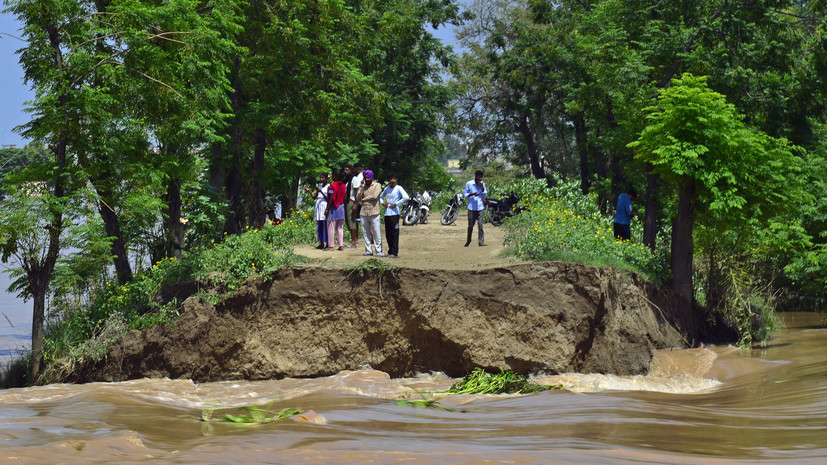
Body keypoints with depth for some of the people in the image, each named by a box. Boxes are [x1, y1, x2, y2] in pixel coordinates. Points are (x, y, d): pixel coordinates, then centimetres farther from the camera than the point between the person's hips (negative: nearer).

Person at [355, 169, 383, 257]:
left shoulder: (377, 185, 3)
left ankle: (379, 251, -4)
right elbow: (358, 198, 5)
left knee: (376, 233, -6)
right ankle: (368, 251, 12)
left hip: (374, 212, -5)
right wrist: (361, 187, -2)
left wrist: (364, 199, -1)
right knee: (365, 233, 6)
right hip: (364, 213, 5)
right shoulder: (362, 186, 15)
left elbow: (374, 196, -12)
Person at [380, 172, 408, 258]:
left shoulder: (398, 188, -3)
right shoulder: (387, 188, 15)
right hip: (387, 213, 6)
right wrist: (382, 203, 10)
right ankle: (390, 251, 18)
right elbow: (381, 197, 31)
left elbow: (406, 197, -17)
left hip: (394, 213, -6)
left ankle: (395, 253, -7)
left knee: (395, 233, -6)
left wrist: (396, 204, -14)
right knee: (388, 234, 9)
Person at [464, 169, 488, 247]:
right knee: (470, 225, 6)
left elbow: (485, 196, 9)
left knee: (480, 225, -6)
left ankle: (481, 242, -7)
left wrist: (482, 188, -6)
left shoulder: (482, 184, 9)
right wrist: (472, 194, -16)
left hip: (480, 208, 2)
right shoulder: (469, 184, 0)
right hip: (471, 208, -2)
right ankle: (468, 241, 22)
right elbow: (464, 195, 2)